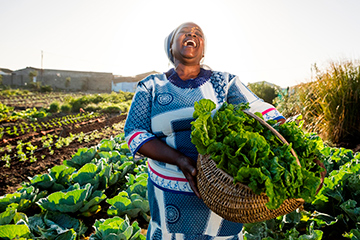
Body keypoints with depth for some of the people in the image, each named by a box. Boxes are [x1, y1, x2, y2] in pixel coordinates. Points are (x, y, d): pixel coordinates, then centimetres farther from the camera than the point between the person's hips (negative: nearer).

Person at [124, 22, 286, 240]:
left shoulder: (223, 82, -1)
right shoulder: (151, 87, 0)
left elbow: (263, 112, -7)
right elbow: (134, 132, -8)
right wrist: (180, 161, -21)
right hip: (170, 188, 1)